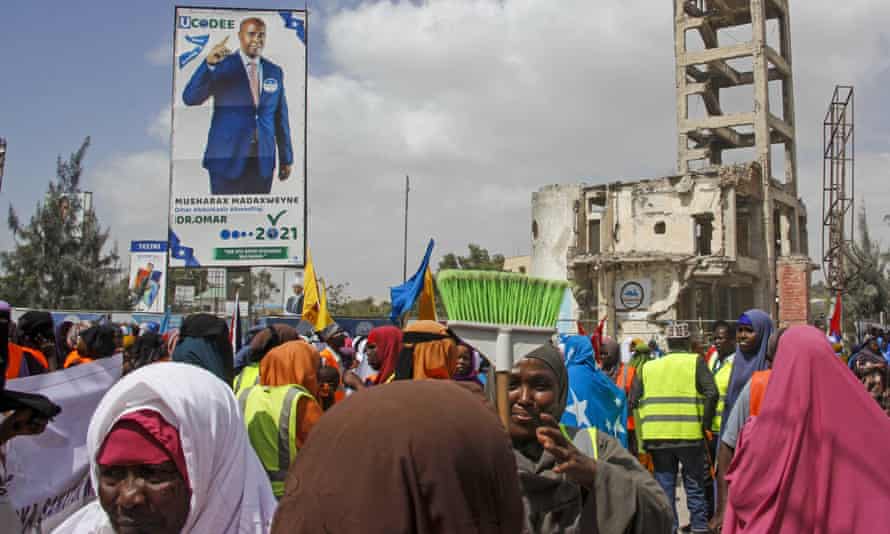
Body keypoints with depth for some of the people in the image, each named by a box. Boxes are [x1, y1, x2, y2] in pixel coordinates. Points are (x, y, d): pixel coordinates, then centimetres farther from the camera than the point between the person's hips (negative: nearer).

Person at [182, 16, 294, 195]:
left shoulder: (275, 72, 9)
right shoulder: (221, 66, -2)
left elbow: (281, 116, 12)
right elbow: (190, 99, -13)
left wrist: (286, 158, 11)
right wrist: (209, 63, -27)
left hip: (263, 162, 3)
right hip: (227, 160, -3)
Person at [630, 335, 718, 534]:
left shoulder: (647, 367, 10)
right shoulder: (695, 362, 1)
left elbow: (633, 400, 6)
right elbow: (712, 393, -12)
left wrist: (644, 430, 12)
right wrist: (705, 424, -3)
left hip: (657, 437, 2)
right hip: (689, 435, -2)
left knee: (664, 486, 11)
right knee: (694, 486, 13)